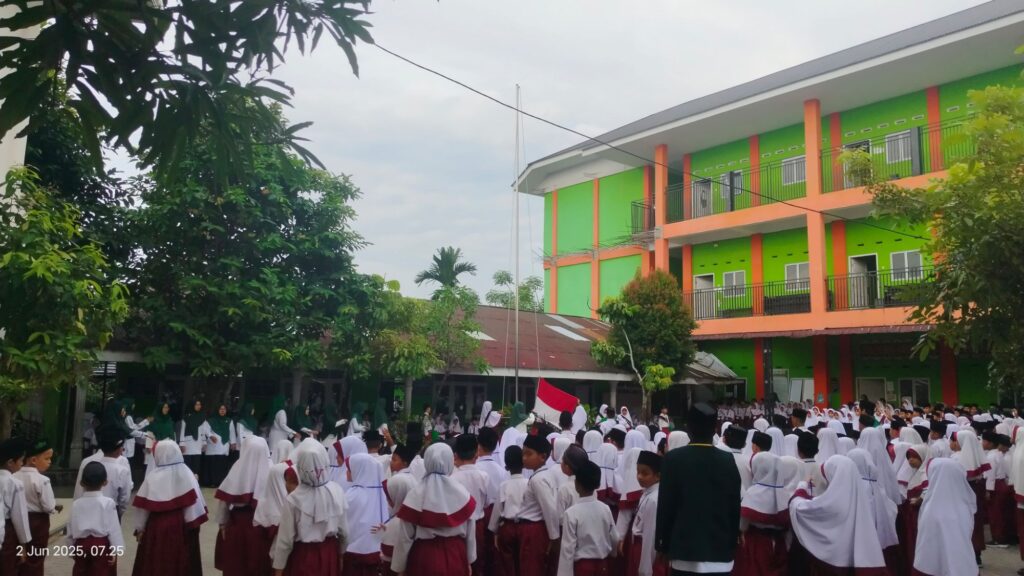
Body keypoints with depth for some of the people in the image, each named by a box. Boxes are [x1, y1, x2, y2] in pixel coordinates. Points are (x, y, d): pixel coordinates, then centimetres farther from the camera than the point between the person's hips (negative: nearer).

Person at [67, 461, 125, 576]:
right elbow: (113, 528, -11)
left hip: (81, 545, 4)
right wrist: (115, 549, -6)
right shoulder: (108, 503, -10)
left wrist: (72, 547, 21)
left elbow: (71, 528, 8)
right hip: (101, 545, -4)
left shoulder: (76, 504, 2)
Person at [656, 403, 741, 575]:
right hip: (721, 551, 2)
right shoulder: (728, 460, 2)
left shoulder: (674, 458, -6)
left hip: (685, 550, -2)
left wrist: (662, 544, 7)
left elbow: (665, 505, -3)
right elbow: (735, 507, 7)